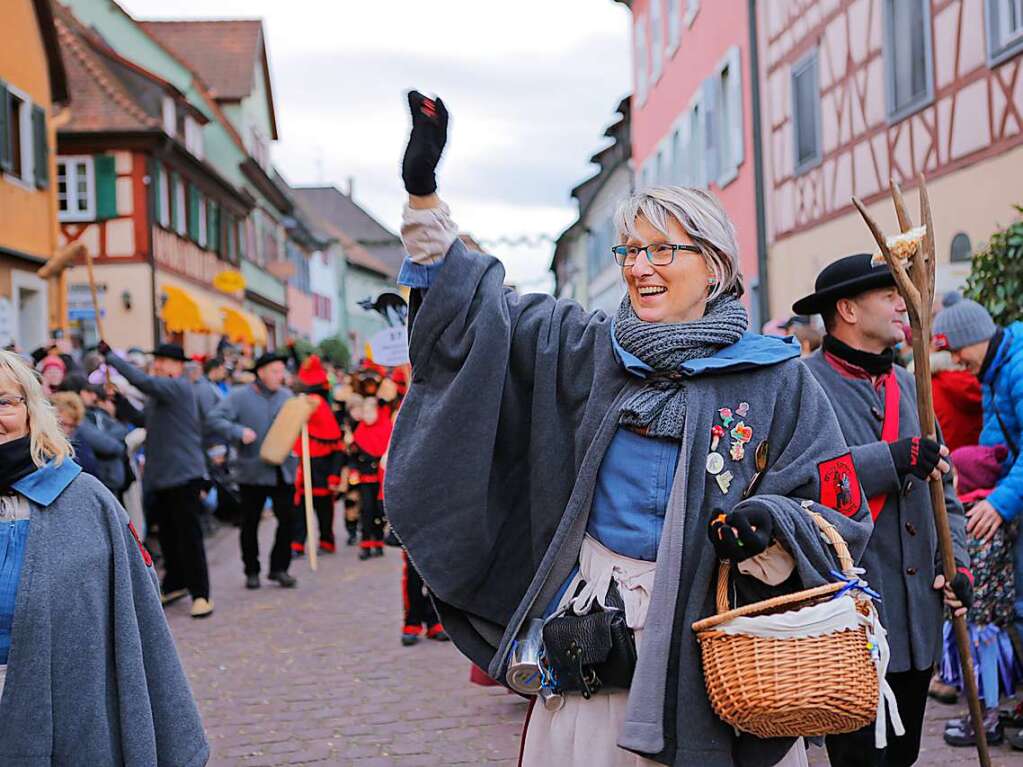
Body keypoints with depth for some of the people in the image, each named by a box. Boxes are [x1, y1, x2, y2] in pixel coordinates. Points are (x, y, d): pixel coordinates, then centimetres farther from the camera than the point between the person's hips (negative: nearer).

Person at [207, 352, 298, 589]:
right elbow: (214, 419, -12)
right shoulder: (240, 396, -4)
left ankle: (279, 568, 11)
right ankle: (251, 570, 20)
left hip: (282, 470, 3)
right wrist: (239, 431, -23)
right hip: (252, 470, -3)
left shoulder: (287, 396, 10)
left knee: (287, 518, -2)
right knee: (250, 522, 7)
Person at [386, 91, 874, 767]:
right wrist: (424, 193, 1)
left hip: (704, 631, -3)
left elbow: (839, 510, -4)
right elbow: (475, 309, 7)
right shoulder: (589, 348, 6)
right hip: (590, 617, 3)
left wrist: (770, 527, -24)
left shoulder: (777, 380, -4)